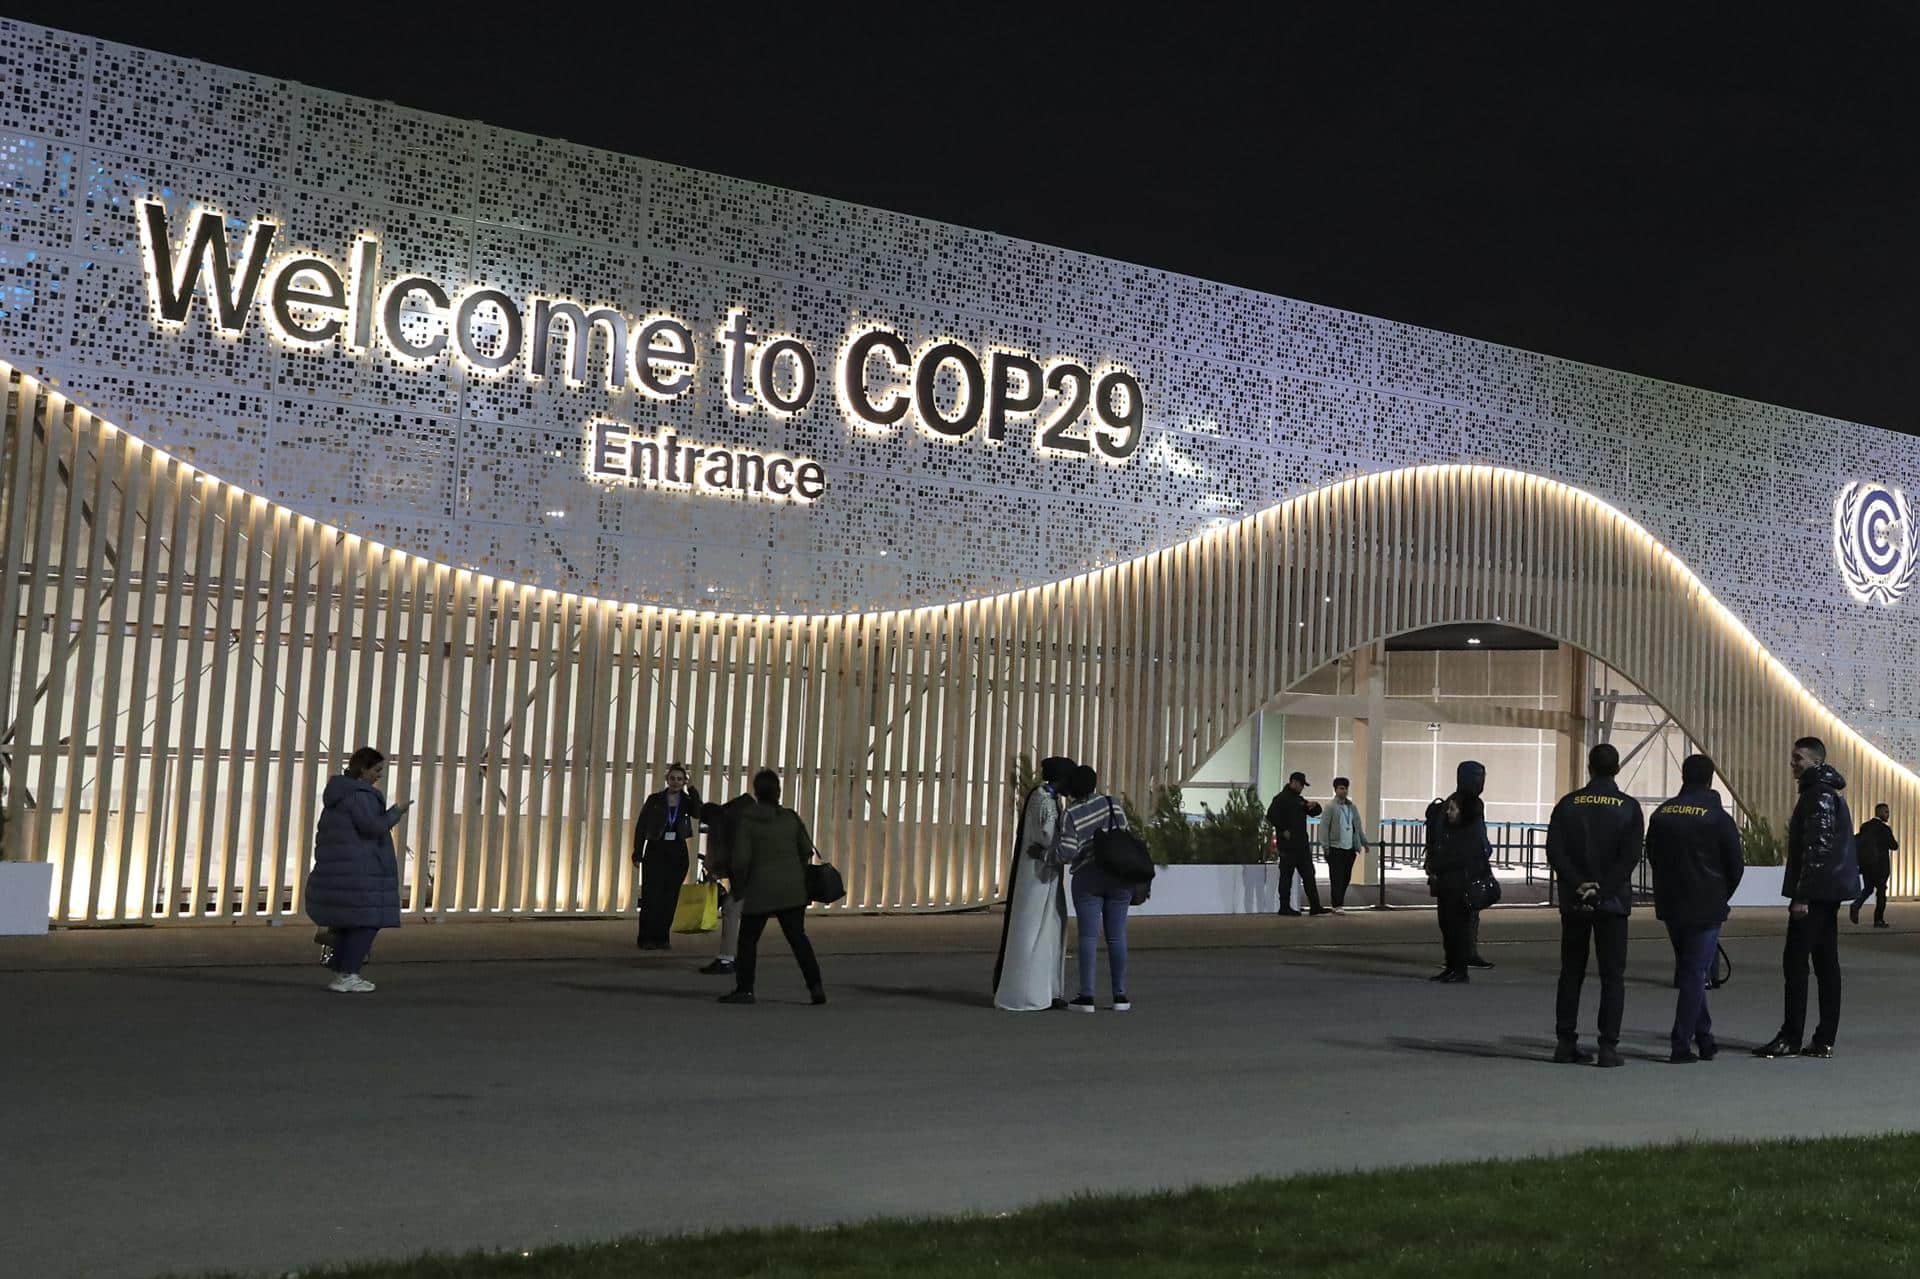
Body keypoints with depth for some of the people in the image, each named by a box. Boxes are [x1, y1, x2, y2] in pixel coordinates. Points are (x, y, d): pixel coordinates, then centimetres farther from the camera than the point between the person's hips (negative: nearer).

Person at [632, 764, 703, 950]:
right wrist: (637, 853, -4)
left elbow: (698, 813, -17)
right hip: (656, 851, -2)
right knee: (651, 895, -5)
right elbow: (641, 826, 2)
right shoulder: (654, 800, 1)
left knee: (670, 897, 4)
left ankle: (662, 938, 11)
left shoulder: (687, 802, 5)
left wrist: (692, 790, -16)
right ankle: (646, 938, -1)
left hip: (677, 853, 2)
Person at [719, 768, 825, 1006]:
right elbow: (806, 850, 5)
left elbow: (740, 859, -14)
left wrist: (739, 885, 3)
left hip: (761, 890, -3)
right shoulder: (791, 817, 0)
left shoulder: (747, 821, -11)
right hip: (793, 888, 4)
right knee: (797, 937, 10)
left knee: (748, 939, 10)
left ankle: (744, 989, 10)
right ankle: (815, 985, 3)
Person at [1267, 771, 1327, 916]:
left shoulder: (1299, 799, 20)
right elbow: (1271, 816, -19)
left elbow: (1315, 812, 25)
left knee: (1308, 875, 7)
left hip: (1302, 844, 9)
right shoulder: (1281, 799, -7)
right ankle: (1284, 907, 2)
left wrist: (1314, 805, 2)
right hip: (1288, 844, -9)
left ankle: (1315, 907, 9)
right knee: (1286, 876, -3)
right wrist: (1283, 831, -17)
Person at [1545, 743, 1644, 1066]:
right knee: (1612, 975, 2)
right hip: (1613, 901, -2)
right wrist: (1603, 889, -12)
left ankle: (1566, 1043, 10)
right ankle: (1608, 1046, -2)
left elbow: (1554, 851, -6)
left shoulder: (1568, 804, 3)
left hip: (1574, 902, 2)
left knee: (1571, 973, 9)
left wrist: (1579, 885, -9)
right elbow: (1630, 856, -11)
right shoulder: (1629, 808, -2)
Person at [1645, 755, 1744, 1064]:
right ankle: (1681, 1044, -4)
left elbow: (1652, 858, 12)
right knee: (1695, 974, -1)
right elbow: (1735, 865, -4)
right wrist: (1722, 897, 12)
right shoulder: (1717, 817, -10)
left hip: (1669, 907, 5)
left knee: (1688, 971, 16)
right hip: (1706, 908, -5)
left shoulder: (1661, 814, 5)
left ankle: (1703, 1037, 19)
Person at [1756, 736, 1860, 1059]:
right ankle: (1824, 1040, 11)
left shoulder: (1819, 794, -13)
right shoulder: (1828, 791, 19)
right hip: (1828, 893, 10)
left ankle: (1791, 1039, -7)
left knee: (1795, 962, -8)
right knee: (1826, 963, 9)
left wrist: (1802, 896, -21)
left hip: (1816, 893, -10)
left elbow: (1817, 847, -20)